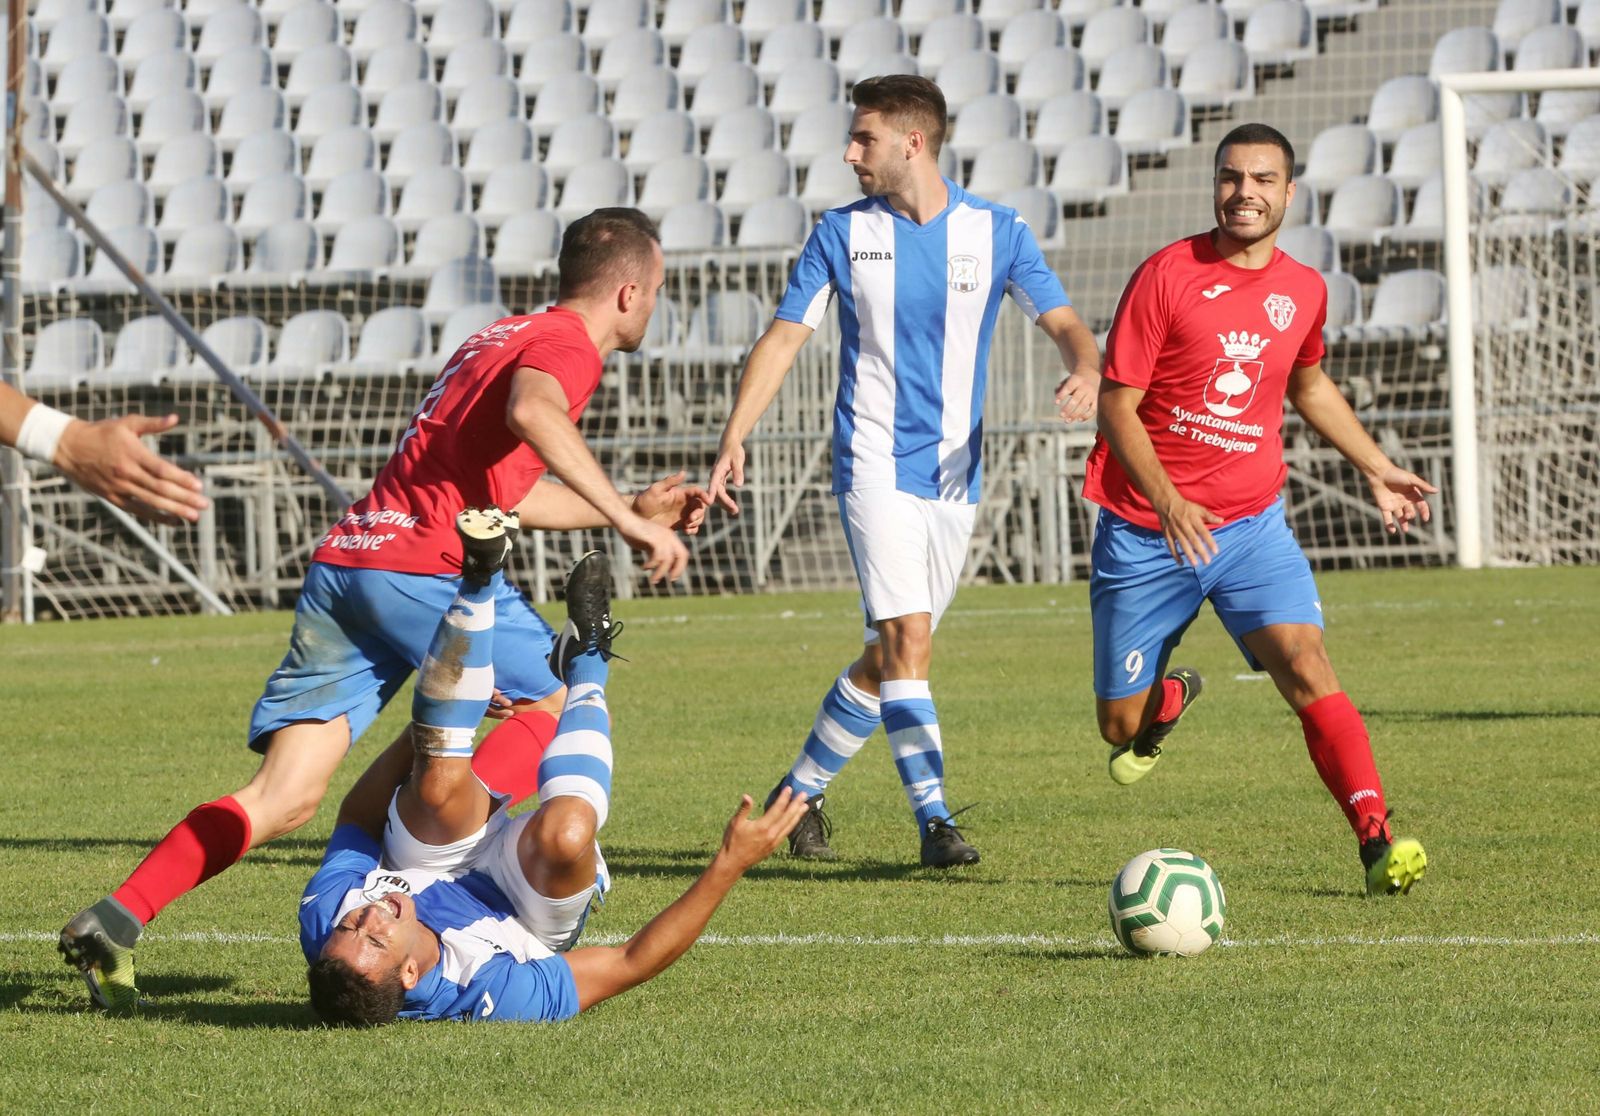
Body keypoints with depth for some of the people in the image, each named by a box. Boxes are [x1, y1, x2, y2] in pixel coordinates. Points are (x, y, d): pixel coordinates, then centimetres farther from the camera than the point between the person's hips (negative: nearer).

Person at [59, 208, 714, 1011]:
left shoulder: (504, 336, 29)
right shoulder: (567, 344, 0)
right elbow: (531, 411, -25)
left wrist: (632, 510, 40)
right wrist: (627, 518, -26)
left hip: (341, 561, 8)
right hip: (420, 564, -8)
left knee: (285, 800, 2)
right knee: (555, 700, 7)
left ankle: (115, 919, -11)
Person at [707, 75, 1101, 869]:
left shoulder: (996, 232, 1)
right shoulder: (842, 234, 1)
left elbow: (1062, 322, -5)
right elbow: (783, 339, 4)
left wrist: (1086, 371, -28)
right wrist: (734, 439, -6)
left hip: (956, 474, 2)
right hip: (875, 465, -2)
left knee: (888, 659, 9)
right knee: (907, 640, -18)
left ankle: (799, 794, 26)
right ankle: (935, 821, -19)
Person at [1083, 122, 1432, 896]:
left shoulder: (1303, 291, 4)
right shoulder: (1168, 275, -10)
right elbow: (1116, 403, -12)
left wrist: (1377, 469, 22)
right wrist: (1166, 500, -26)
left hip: (1251, 525, 2)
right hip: (1145, 527, -2)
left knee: (1305, 665, -22)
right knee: (1122, 729, 5)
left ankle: (1377, 843, -24)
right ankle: (1170, 698, 42)